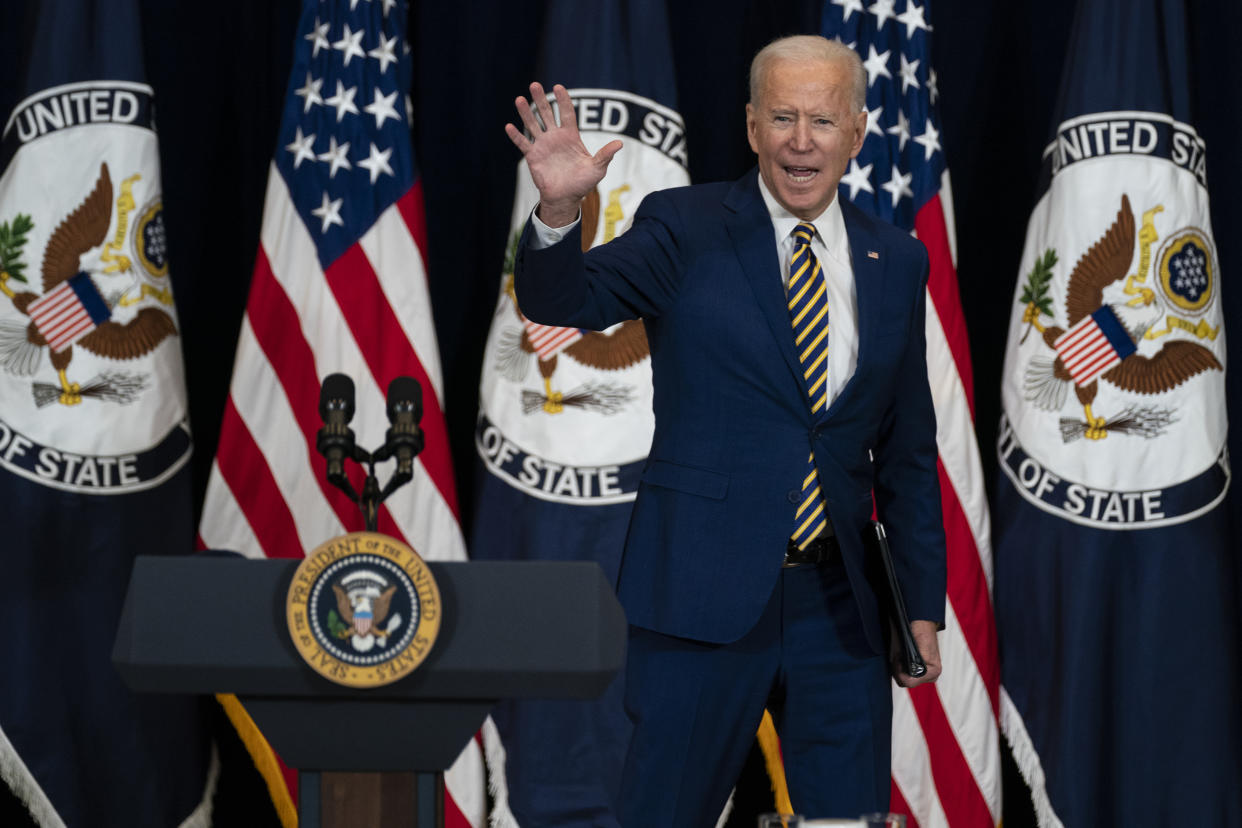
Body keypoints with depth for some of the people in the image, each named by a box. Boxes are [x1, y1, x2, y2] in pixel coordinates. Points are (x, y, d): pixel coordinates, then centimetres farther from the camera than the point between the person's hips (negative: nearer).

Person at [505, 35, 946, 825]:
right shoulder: (685, 227, -1)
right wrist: (559, 211, -35)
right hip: (705, 593, -3)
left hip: (841, 604, 3)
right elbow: (562, 301, -14)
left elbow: (908, 448, 13)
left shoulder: (896, 261, 9)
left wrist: (924, 604, 11)